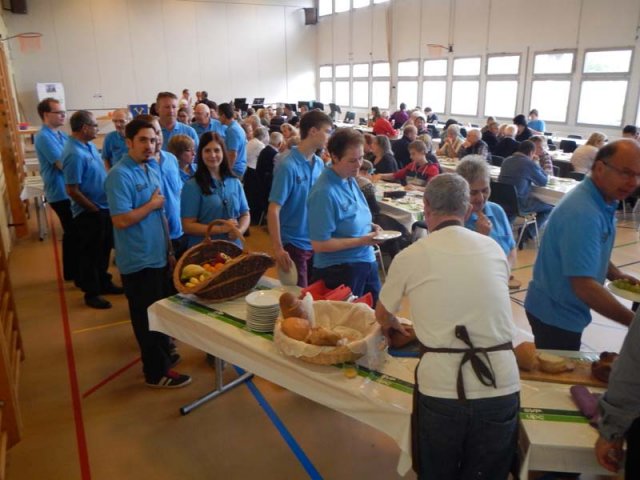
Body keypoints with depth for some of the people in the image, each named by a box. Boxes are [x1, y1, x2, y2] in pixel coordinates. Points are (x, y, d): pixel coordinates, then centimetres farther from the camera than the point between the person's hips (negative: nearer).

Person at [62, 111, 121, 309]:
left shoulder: (88, 145, 4)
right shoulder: (74, 154, -24)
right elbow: (72, 190, -24)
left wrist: (103, 208, 11)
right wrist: (95, 210, -15)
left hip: (104, 207, 9)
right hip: (89, 213, -9)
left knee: (104, 248, 21)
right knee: (90, 253, 6)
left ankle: (104, 282, 38)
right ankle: (91, 293, 20)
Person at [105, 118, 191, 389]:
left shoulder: (150, 170, 9)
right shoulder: (120, 175, -18)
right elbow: (121, 220, -26)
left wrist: (167, 246, 13)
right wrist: (152, 204, -16)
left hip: (158, 255, 9)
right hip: (138, 260, -8)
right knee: (146, 316, 4)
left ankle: (164, 354, 40)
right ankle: (156, 372, 17)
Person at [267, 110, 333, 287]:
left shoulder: (319, 164, 2)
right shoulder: (288, 166, -18)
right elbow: (273, 209, -20)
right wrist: (278, 248, -25)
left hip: (317, 243, 7)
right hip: (294, 245, -6)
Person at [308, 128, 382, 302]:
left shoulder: (350, 180, 3)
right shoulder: (325, 192, -23)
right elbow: (319, 245, -22)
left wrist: (370, 227, -1)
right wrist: (361, 241, -21)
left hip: (366, 262, 8)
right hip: (339, 271, -8)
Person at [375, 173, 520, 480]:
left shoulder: (410, 256, 0)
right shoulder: (494, 249, 7)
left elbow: (383, 317, 16)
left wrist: (395, 326, 38)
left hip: (440, 387, -2)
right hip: (501, 385, 3)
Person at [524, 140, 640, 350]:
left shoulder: (604, 201, 3)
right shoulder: (582, 213, -28)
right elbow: (584, 286, -32)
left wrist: (616, 274, 0)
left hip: (566, 309, 9)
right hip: (555, 314, -9)